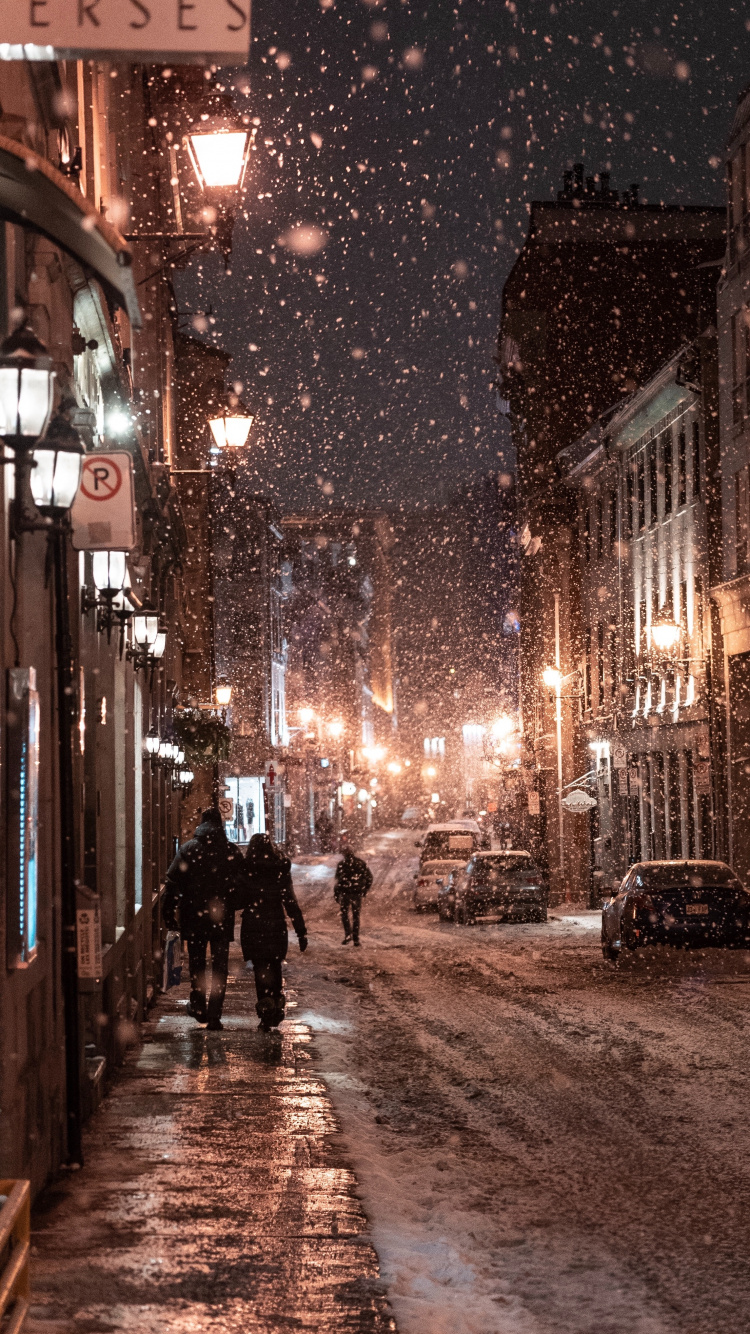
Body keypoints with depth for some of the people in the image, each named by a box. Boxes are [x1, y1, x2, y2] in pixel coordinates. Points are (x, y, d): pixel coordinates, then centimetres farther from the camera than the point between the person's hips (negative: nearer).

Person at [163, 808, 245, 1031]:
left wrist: (170, 913, 0)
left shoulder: (188, 849, -3)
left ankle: (198, 1007, 29)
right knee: (219, 967, 4)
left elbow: (173, 883, -5)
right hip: (222, 918, 0)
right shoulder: (232, 851, -2)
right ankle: (214, 1017, -1)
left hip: (194, 917, 0)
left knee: (197, 963, 19)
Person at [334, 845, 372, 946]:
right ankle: (356, 938, 8)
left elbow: (337, 880, -5)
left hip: (344, 892, -2)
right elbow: (369, 877, 5)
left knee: (344, 914, 11)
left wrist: (335, 894, 2)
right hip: (357, 893, 2)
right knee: (356, 916, 10)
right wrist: (365, 890, 14)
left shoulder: (341, 864, -6)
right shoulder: (361, 863, 2)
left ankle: (348, 934, -4)